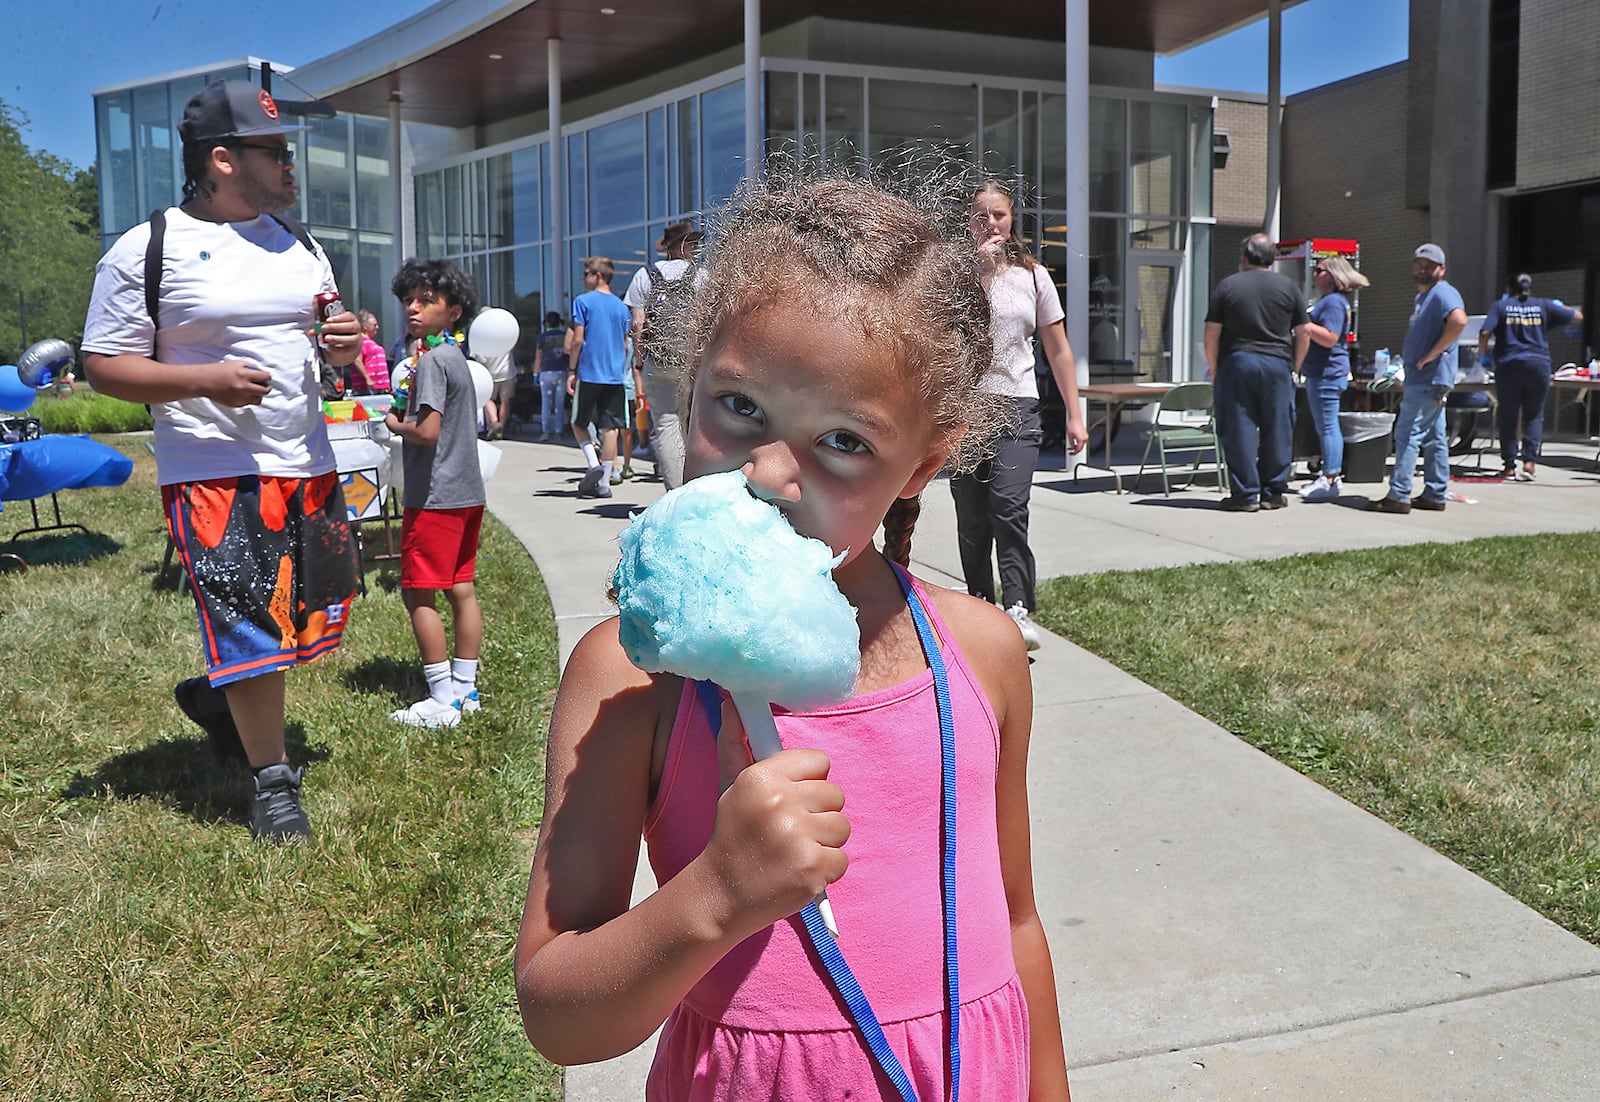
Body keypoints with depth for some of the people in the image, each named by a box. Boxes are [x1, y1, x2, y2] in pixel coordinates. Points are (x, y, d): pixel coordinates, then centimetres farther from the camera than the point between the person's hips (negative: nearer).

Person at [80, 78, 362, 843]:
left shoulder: (299, 245, 12)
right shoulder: (146, 250, -6)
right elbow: (105, 366, -6)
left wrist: (341, 348, -5)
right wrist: (203, 380, -22)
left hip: (308, 465, 6)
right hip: (212, 474, -6)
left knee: (317, 613, 12)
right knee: (251, 624, -6)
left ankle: (219, 697, 39)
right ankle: (272, 783, 12)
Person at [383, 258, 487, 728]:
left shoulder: (431, 360, -14)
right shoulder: (457, 357, 15)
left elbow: (427, 431, -22)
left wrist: (396, 424, -4)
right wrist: (409, 415, 12)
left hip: (435, 496, -9)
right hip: (468, 492, 9)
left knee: (418, 594, -3)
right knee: (461, 590, 12)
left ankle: (443, 699, -1)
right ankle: (466, 690, 18)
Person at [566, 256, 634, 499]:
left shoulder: (583, 301, -4)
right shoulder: (621, 306, 10)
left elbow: (577, 341, -8)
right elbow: (625, 346, 12)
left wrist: (571, 371, -1)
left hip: (588, 372, -4)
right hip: (615, 376, 4)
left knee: (578, 423, 11)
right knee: (609, 428, 3)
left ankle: (594, 464, -10)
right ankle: (604, 483, 4)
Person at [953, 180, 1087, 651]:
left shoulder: (1034, 276, 11)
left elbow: (1058, 350, 13)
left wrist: (1075, 415, 9)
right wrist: (980, 268, -13)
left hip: (1017, 406, 0)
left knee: (1009, 507, -16)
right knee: (972, 517, 2)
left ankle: (1018, 610, -19)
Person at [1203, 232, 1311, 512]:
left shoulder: (1227, 286, 2)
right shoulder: (1288, 286, 7)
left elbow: (1212, 334, -1)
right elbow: (1304, 334, 7)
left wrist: (1213, 368, 9)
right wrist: (1295, 367, 17)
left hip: (1237, 363, -1)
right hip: (1278, 364, 2)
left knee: (1239, 429, 2)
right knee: (1277, 430, 8)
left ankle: (1245, 494, 2)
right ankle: (1273, 493, 12)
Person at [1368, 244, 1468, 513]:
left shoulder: (1443, 293, -12)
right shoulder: (1422, 296, 20)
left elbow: (1459, 320, -31)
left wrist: (1433, 354, -26)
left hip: (1430, 379, -10)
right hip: (1422, 379, 10)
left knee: (1407, 434, -11)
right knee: (1434, 438, 11)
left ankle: (1398, 496, -12)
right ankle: (1435, 495, 16)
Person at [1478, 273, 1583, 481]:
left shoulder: (1500, 306, 5)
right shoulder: (1543, 306, 9)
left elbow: (1485, 333, -8)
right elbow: (1577, 316, 15)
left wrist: (1483, 356, 5)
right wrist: (1559, 307, 32)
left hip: (1508, 365, -1)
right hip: (1538, 365, 1)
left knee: (1508, 416, 7)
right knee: (1534, 415, 10)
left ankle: (1510, 466, 7)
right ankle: (1529, 461, -5)